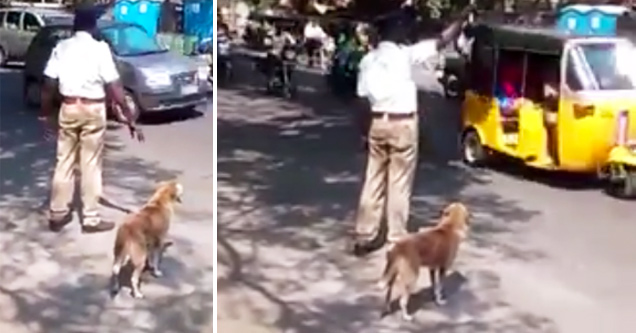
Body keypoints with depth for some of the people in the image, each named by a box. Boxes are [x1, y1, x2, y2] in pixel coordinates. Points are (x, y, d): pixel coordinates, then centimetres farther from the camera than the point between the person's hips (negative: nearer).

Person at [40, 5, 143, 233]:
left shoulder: (61, 47, 2)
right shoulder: (100, 49, -10)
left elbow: (49, 85, 2)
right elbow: (114, 87, -14)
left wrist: (46, 115, 12)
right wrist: (130, 118, -12)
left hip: (68, 108, 4)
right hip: (93, 110, -4)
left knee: (64, 162, 13)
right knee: (91, 165, 4)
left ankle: (57, 215, 20)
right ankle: (91, 219, 10)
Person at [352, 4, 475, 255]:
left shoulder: (368, 59, 4)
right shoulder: (405, 54, -10)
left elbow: (364, 102, 4)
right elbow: (441, 42, -7)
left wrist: (366, 131, 11)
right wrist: (462, 18, 2)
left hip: (377, 123, 5)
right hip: (402, 123, -5)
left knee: (373, 181, 10)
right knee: (399, 183, 2)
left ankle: (364, 236, 14)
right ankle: (397, 238, 7)